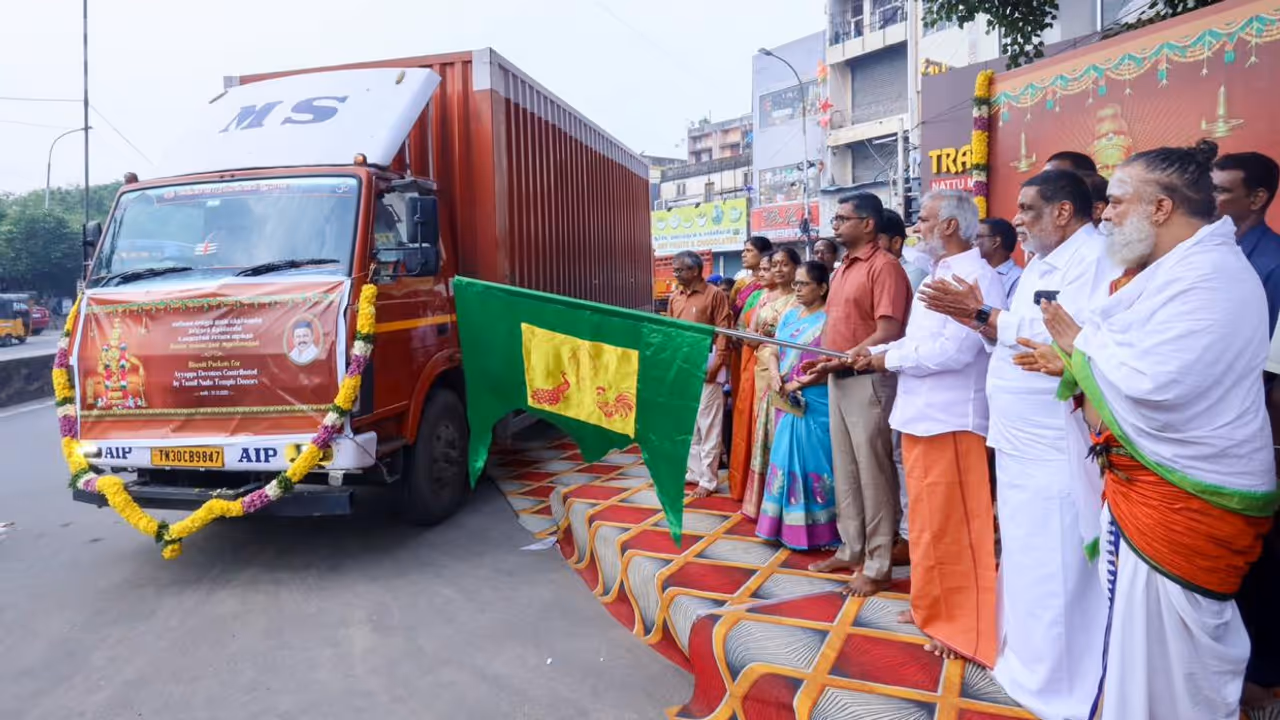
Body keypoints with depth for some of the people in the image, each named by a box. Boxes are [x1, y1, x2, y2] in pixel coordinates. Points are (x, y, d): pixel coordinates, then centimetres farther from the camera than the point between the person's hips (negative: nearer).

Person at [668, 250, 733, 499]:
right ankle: (694, 472, 25)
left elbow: (724, 332, -9)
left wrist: (715, 365, -16)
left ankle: (708, 479, 8)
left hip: (704, 368, -7)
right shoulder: (675, 297, 13)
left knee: (708, 425, 0)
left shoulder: (715, 294, -6)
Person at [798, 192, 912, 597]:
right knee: (845, 471, 14)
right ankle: (851, 551, 26)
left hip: (867, 380, -9)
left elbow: (888, 334, -18)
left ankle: (877, 566, 9)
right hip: (838, 380, 9)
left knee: (873, 472, -1)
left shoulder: (884, 266, -11)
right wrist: (823, 364, 5)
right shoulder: (843, 269, 17)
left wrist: (840, 360, -16)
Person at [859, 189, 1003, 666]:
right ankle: (934, 607, 32)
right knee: (928, 520, 18)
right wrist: (878, 353, 2)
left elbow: (952, 350, -25)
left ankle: (966, 627, 13)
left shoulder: (975, 276, -16)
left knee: (953, 526, 0)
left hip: (950, 420, -10)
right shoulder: (940, 274, 17)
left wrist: (890, 360, -12)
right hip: (920, 415, 10)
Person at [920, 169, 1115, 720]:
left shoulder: (1094, 258, -13)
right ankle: (1028, 662, 34)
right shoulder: (1041, 264, 17)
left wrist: (984, 314, -22)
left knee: (1055, 570, 1)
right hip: (1021, 442, 9)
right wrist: (974, 316, 0)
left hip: (1059, 450, -9)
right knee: (1025, 561, 18)